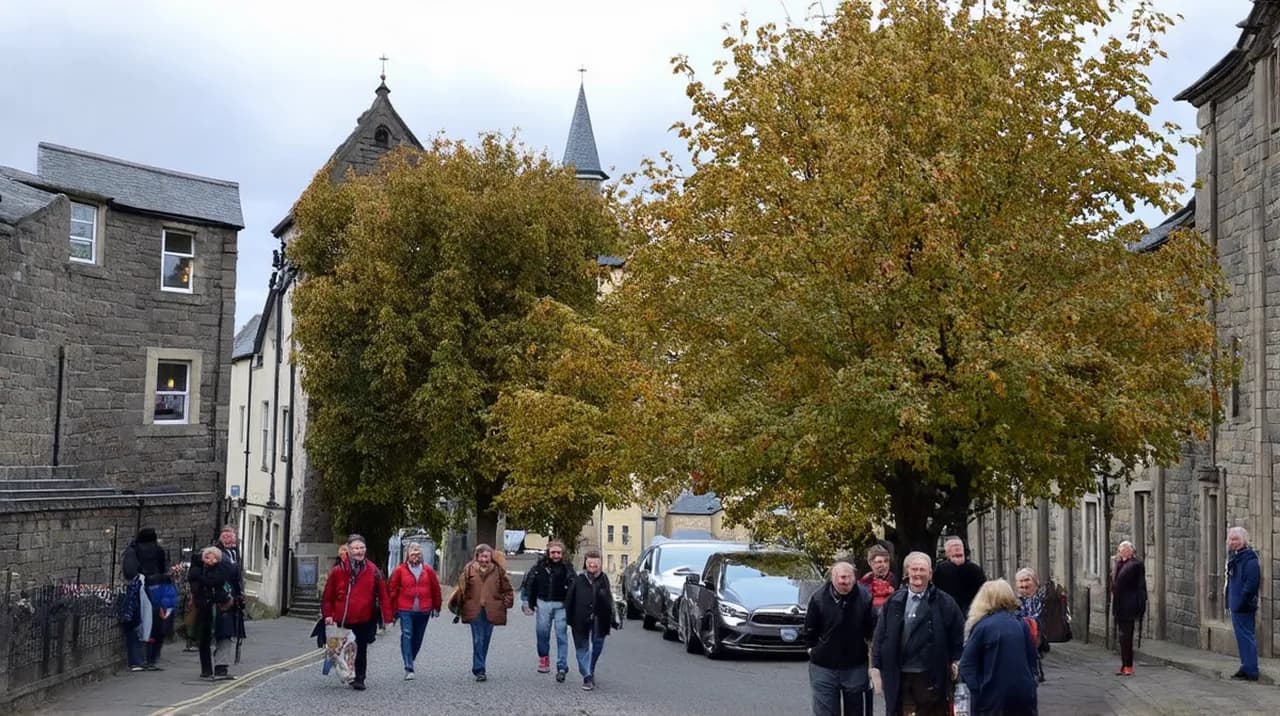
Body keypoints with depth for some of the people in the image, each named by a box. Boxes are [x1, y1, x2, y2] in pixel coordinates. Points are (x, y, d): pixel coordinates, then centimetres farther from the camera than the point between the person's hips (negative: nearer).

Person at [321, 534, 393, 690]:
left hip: (365, 619, -1)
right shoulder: (338, 571, -1)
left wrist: (386, 617, -6)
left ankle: (359, 679, 13)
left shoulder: (373, 571, -1)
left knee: (361, 649, 3)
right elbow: (328, 595, 4)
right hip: (343, 620, 1)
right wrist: (328, 614, -4)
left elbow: (383, 594, -1)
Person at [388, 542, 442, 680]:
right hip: (405, 610, -3)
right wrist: (393, 609, 2)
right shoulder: (400, 570, -2)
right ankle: (409, 668, -17)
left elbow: (435, 589, 12)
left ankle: (410, 661, 30)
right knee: (406, 635, -14)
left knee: (418, 638, 11)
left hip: (423, 610, 3)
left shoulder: (428, 570, 5)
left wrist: (436, 607, 13)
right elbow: (392, 589, 2)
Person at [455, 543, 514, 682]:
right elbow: (462, 588, 6)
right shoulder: (469, 569, 1)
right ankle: (479, 670, -8)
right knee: (478, 640, -8)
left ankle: (479, 668, 24)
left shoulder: (498, 570, 4)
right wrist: (460, 605, 6)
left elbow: (507, 589, 12)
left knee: (485, 639, 10)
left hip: (491, 611, 2)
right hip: (474, 610, -2)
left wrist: (506, 603, 5)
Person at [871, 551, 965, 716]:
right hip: (899, 677, 2)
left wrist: (955, 662, 3)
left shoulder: (944, 602, 0)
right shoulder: (894, 602, 6)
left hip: (931, 678, -2)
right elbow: (880, 637, 7)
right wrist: (876, 668, 3)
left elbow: (958, 635, 7)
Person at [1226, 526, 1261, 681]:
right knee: (1242, 637, 15)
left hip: (1244, 607, -10)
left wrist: (1241, 602, -22)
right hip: (1236, 605, 10)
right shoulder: (1234, 557, 14)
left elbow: (1251, 584, -22)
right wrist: (1230, 602, 18)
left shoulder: (1249, 559, -16)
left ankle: (1251, 671, -3)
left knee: (1246, 637, -7)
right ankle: (1246, 667, 23)